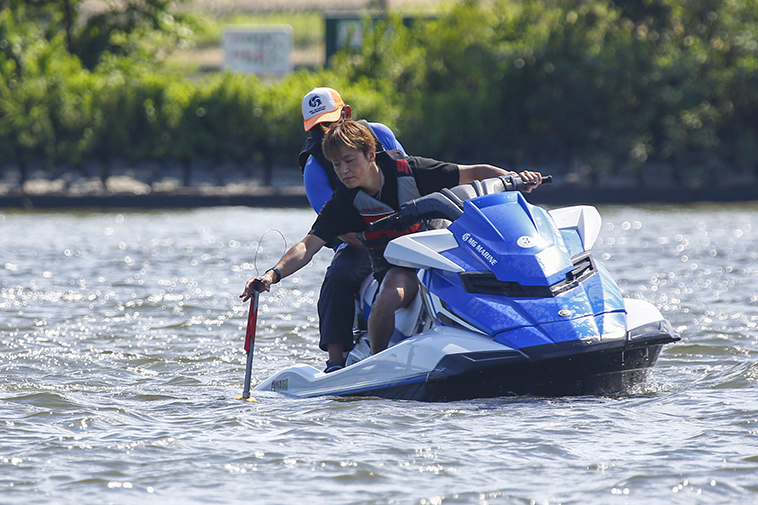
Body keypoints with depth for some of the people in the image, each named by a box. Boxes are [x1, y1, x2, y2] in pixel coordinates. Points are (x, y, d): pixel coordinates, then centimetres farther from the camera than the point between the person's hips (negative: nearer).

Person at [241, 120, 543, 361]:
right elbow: (308, 246, -12)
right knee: (390, 295, -37)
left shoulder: (410, 171, -7)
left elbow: (475, 173, -1)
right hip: (395, 266, -1)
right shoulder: (344, 204, -6)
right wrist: (274, 274, -28)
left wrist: (514, 179, -18)